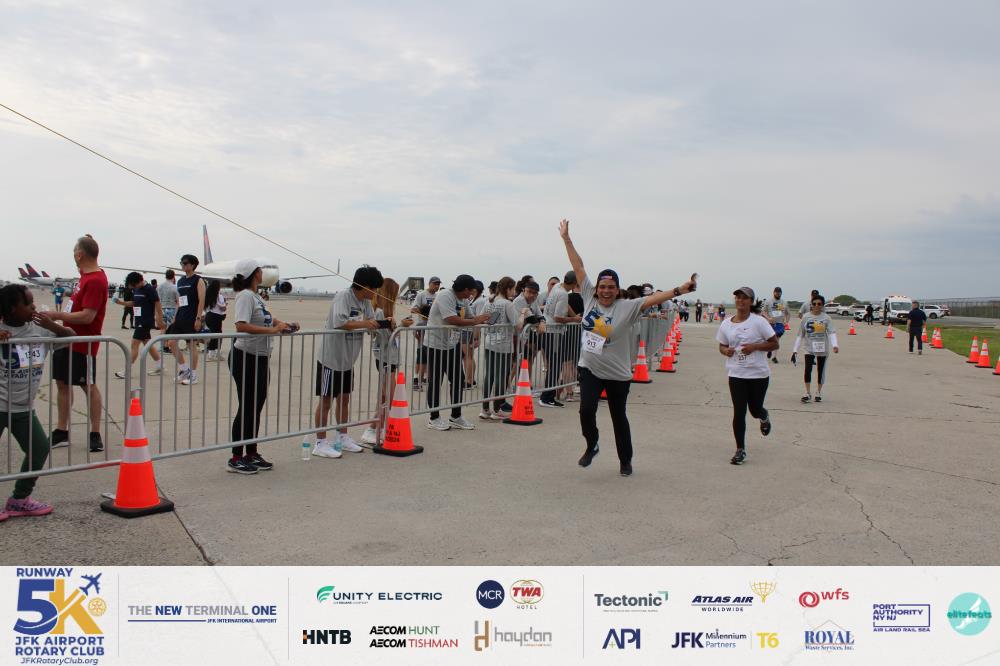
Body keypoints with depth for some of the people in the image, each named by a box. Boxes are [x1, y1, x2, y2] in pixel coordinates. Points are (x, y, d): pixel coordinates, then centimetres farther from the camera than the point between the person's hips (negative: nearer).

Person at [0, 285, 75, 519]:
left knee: (40, 448, 9)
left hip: (24, 407, 6)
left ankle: (19, 499, 25)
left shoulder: (39, 327, 2)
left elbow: (71, 336, 9)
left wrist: (52, 325, -11)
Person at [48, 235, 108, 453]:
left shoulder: (95, 281, -20)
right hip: (67, 339, 9)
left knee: (89, 386, 0)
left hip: (83, 344, -9)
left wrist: (56, 316, -23)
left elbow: (87, 316, -24)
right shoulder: (85, 275, 9)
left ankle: (95, 434, 10)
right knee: (62, 383, 13)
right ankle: (61, 432, 23)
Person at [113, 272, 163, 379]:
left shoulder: (149, 289, -13)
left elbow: (157, 304, -12)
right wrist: (121, 302, 4)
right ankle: (159, 366, 23)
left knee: (135, 343, -8)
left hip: (146, 321, -9)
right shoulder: (135, 290, 10)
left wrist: (160, 320, -12)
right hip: (139, 321, 9)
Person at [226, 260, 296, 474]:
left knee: (256, 407, 14)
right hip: (245, 357, -9)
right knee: (246, 408, -3)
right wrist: (272, 330, -29)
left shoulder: (256, 296, 13)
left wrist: (281, 324, 7)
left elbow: (265, 320, 26)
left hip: (261, 358, 9)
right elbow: (241, 326, -28)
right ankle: (236, 458, 6)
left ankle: (252, 454, 25)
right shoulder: (245, 296, -15)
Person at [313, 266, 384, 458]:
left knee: (344, 399, 17)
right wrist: (363, 323, -29)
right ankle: (320, 443, 9)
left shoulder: (366, 301, 5)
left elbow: (371, 323, 6)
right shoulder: (342, 297, -20)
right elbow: (339, 323, -34)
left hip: (348, 360, 8)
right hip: (331, 358, -8)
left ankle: (342, 438, 30)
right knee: (326, 400, 1)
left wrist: (385, 324, -12)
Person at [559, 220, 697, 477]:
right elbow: (579, 267, -1)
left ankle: (625, 461, 30)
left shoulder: (627, 307, -12)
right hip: (590, 369, 2)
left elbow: (653, 298, -21)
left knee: (619, 417, 11)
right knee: (586, 409, -14)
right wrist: (566, 239, 3)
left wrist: (679, 290, -33)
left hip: (617, 374, -2)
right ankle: (592, 446, 16)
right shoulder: (589, 296, -4)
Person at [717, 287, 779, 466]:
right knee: (739, 412, -2)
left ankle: (765, 418, 50)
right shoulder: (726, 324, 3)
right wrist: (726, 351, -8)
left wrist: (754, 347, -19)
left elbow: (775, 344, -5)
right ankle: (740, 450, 8)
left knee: (755, 409, 10)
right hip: (736, 375, 2)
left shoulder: (758, 322, -9)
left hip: (758, 374, -2)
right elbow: (722, 345, 15)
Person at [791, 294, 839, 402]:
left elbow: (832, 332, -12)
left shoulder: (826, 318, -3)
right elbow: (800, 335, 5)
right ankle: (807, 393, -3)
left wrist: (835, 345, -30)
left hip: (823, 349, 0)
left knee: (821, 370, 8)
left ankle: (819, 392, 22)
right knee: (808, 369, -14)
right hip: (809, 348, 0)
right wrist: (795, 350, 1)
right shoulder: (806, 318, 1)